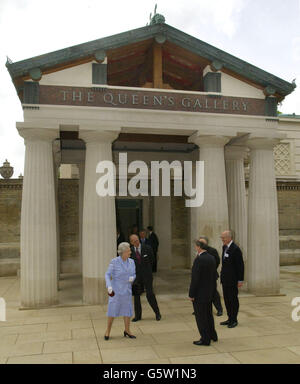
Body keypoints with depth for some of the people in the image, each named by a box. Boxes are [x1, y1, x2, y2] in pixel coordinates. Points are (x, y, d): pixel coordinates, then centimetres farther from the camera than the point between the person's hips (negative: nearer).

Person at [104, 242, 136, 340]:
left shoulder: (131, 262, 1)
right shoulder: (114, 262, -12)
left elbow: (134, 275, 8)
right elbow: (108, 275, -12)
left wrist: (132, 278, -15)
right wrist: (109, 286, -27)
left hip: (127, 290, 4)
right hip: (116, 290, -4)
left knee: (128, 310, 7)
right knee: (112, 310, 1)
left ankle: (127, 331, 21)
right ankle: (108, 331, 19)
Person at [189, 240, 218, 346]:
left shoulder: (199, 259, -22)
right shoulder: (212, 258, 3)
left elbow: (195, 278, -21)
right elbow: (214, 276, 10)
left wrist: (191, 294, -14)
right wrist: (213, 290, 18)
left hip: (200, 293, -8)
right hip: (209, 293, 8)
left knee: (201, 316, 4)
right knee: (208, 314, 22)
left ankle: (205, 339, 13)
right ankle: (212, 335, 34)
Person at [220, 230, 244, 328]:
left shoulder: (235, 249, -15)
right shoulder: (224, 247, 11)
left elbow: (240, 265, -15)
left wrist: (240, 280, -15)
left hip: (232, 280, -8)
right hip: (225, 279, 8)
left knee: (233, 299, 1)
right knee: (227, 299, 13)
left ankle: (234, 320, 11)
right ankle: (230, 319, 23)